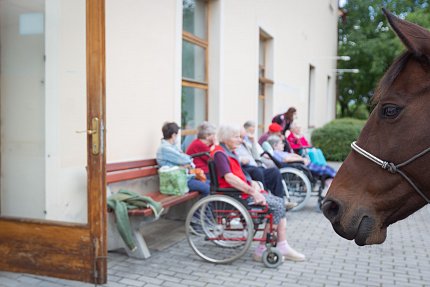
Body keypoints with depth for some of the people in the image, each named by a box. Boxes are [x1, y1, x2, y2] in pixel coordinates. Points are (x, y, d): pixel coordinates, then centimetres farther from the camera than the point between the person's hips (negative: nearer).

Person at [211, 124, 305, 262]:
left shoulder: (230, 152, 20)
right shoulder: (219, 153, -12)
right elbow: (229, 178, -24)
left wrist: (253, 184, 2)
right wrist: (253, 192, -25)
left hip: (244, 190, 10)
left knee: (280, 202, 1)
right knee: (276, 206, -16)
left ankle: (283, 247, 0)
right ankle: (262, 249, -10)